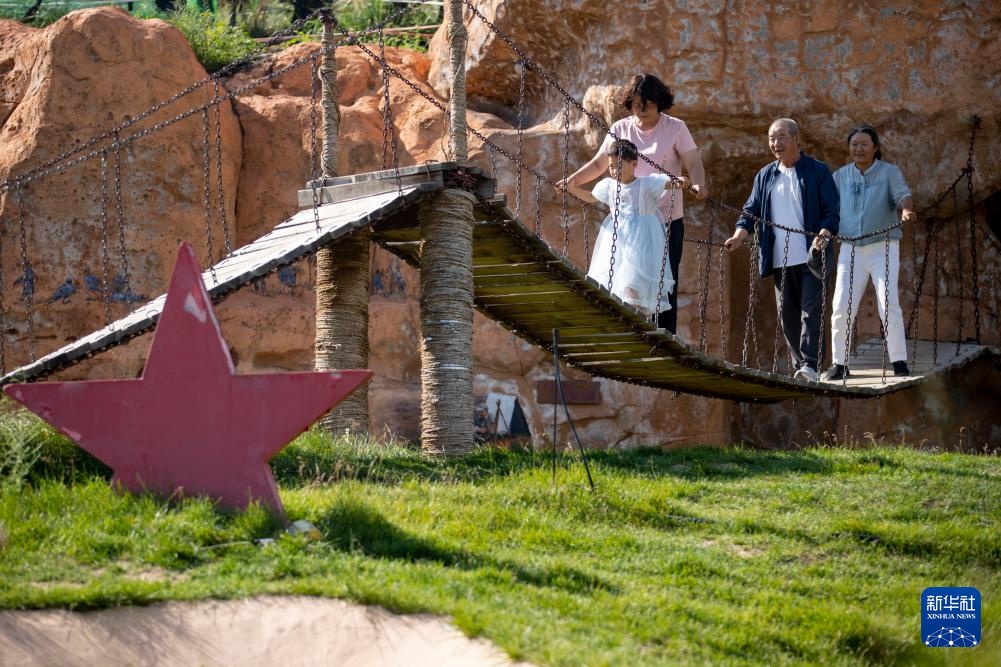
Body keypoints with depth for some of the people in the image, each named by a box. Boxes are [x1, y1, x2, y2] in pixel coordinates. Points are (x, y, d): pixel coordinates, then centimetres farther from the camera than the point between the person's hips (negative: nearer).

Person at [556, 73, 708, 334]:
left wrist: (698, 184, -29)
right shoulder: (621, 129, 6)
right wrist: (572, 180, -4)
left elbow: (694, 163, -8)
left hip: (667, 220, -2)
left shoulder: (675, 128, -1)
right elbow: (598, 164, 11)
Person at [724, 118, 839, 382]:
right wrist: (739, 235, -8)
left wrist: (824, 235, -22)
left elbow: (831, 210, -4)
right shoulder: (765, 176, 15)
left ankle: (809, 365, -19)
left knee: (810, 310, -13)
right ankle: (799, 365, 15)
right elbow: (751, 211, 12)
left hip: (810, 257, -5)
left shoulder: (817, 171, 1)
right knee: (787, 315, 7)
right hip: (780, 259, 5)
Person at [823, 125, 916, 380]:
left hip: (883, 249, -3)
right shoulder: (840, 176, 9)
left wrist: (907, 210, -41)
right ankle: (839, 363, 8)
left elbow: (902, 194, -19)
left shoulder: (889, 172, -2)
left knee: (889, 304, -13)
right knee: (841, 308, -4)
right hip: (850, 250, 3)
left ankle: (899, 362, -6)